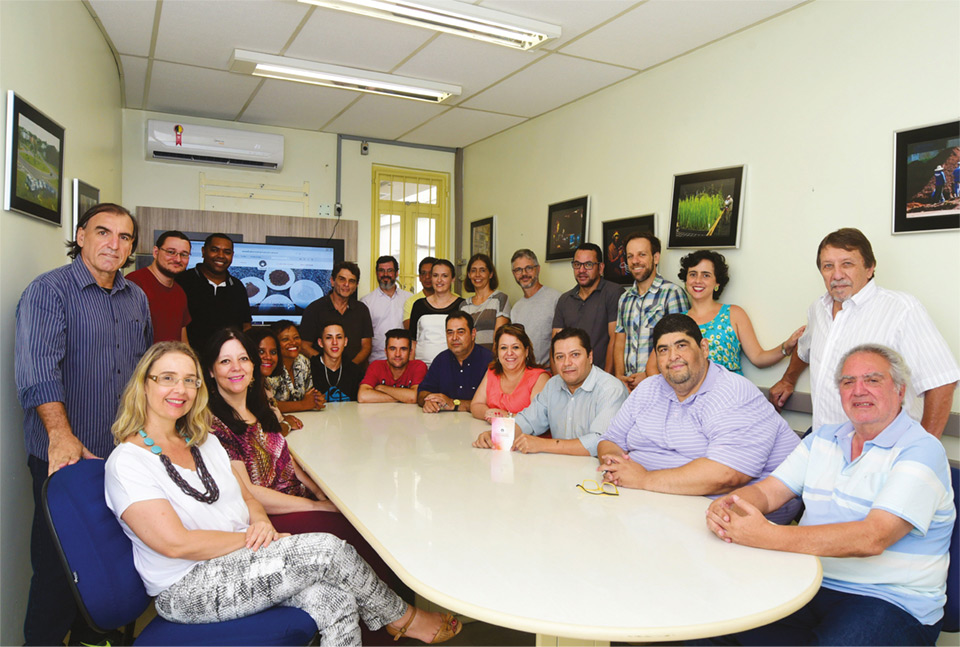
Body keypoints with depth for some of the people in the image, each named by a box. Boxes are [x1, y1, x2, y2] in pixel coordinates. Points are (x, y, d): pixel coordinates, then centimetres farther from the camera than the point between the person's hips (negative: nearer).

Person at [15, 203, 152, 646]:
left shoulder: (136, 298, 11)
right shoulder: (48, 291, -9)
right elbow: (38, 370, -19)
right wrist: (61, 435, -28)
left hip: (123, 454, 6)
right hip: (64, 456, -6)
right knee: (58, 563, 5)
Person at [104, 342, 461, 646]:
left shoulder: (205, 441, 12)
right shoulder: (127, 462, -11)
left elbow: (247, 497, 16)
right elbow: (176, 543, -19)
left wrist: (261, 523, -7)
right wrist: (252, 537, -14)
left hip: (240, 562, 7)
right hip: (187, 592, -7)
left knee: (337, 603, -20)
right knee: (326, 549, -21)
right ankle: (402, 618, 2)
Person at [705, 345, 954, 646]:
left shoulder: (922, 450, -8)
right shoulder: (822, 438, 12)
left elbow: (872, 538, -22)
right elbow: (766, 491, 7)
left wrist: (767, 536, -29)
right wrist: (725, 506, -17)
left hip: (891, 601, -4)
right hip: (808, 584, 5)